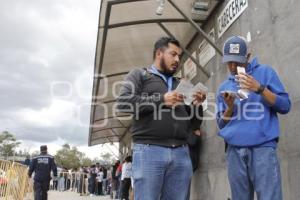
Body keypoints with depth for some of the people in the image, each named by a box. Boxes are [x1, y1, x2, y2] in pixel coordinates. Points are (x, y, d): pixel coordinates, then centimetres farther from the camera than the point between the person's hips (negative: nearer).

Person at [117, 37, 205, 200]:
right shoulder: (139, 75, 12)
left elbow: (192, 124, 24)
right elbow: (122, 102, -6)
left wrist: (196, 106, 3)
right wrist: (161, 100, -10)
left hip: (181, 153, 5)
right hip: (149, 150, -4)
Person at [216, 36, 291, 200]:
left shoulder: (265, 72, 9)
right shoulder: (224, 87, 17)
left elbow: (285, 106, 1)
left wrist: (260, 88, -11)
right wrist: (230, 108, -4)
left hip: (263, 148, -3)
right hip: (234, 151, 3)